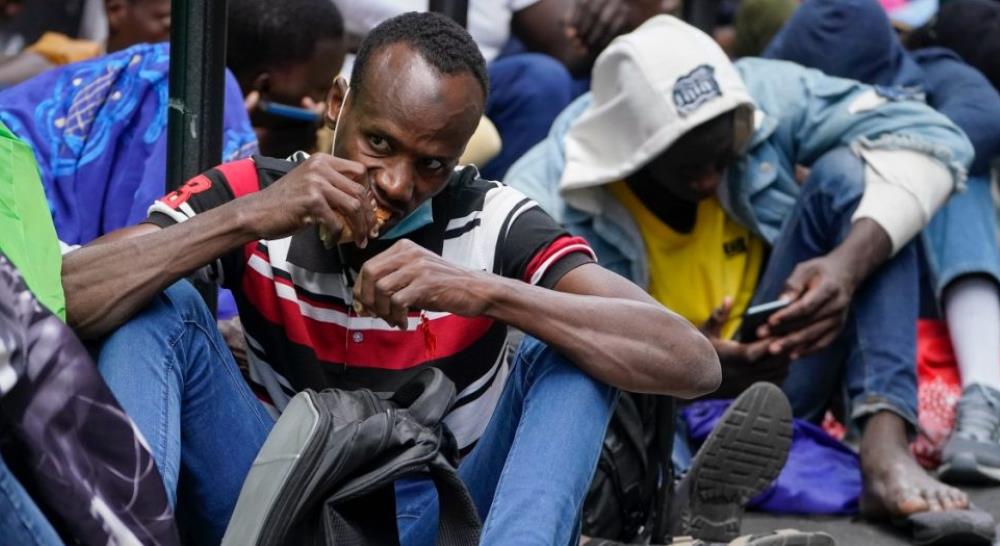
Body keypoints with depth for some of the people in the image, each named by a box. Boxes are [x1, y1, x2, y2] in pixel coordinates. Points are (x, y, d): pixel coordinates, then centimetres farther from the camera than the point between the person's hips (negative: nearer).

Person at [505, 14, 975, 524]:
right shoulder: (546, 200, -20)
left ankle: (884, 445, -32)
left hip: (773, 372, 3)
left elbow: (929, 138, -17)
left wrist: (849, 264, -33)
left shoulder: (763, 96, -13)